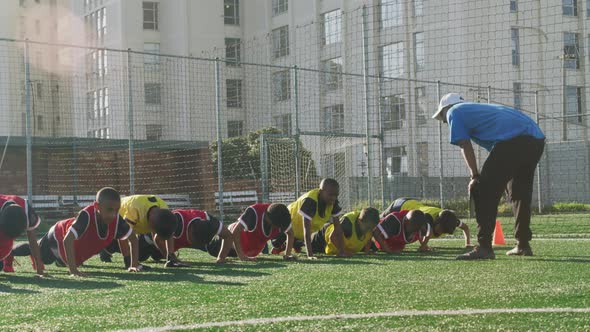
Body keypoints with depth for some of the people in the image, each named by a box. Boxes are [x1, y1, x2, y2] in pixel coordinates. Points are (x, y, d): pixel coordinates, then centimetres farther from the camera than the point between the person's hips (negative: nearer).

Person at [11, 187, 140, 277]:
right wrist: (73, 270, -55)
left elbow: (133, 239, -17)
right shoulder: (86, 215, -47)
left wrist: (134, 265, -24)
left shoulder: (116, 220, -32)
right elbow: (67, 240, -51)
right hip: (58, 237, -5)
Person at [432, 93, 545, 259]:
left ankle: (484, 247, -8)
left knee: (483, 191, -3)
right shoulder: (479, 108, 37)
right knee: (521, 193, 22)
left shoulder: (454, 112, 15)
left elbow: (466, 147, 3)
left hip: (512, 141, -9)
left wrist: (475, 176, 3)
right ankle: (523, 245, 27)